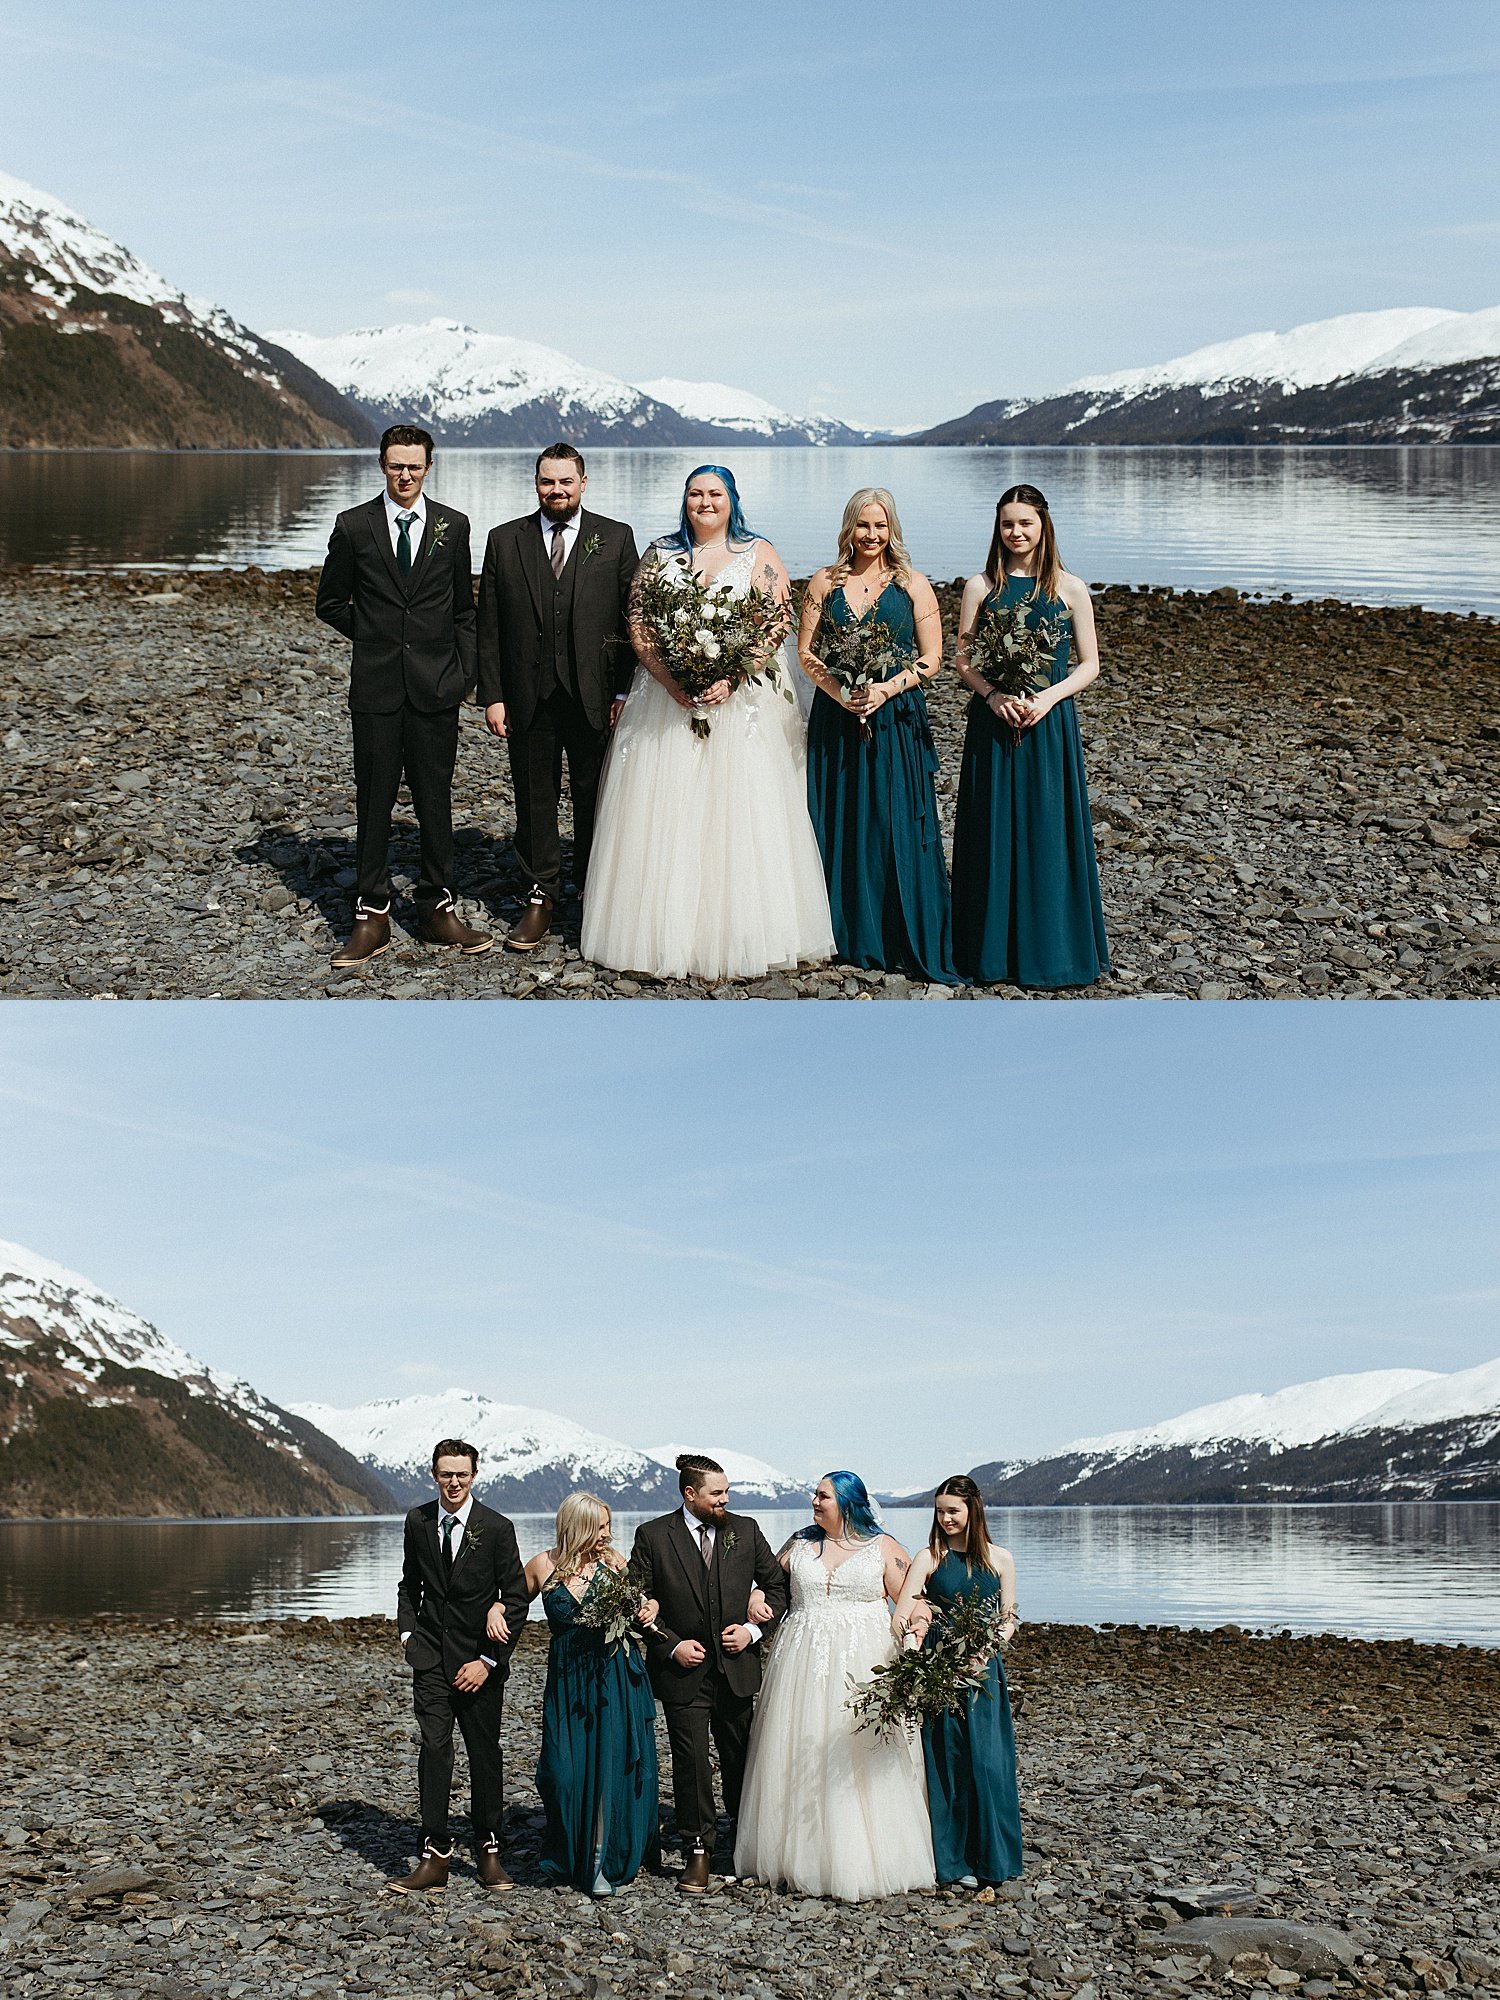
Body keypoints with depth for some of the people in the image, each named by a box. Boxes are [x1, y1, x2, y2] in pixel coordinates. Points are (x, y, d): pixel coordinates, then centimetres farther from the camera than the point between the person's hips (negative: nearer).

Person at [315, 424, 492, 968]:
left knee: (435, 800, 5)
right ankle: (371, 917, 8)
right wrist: (374, 637, 5)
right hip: (375, 684, -1)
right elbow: (331, 602, 12)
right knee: (374, 800, 2)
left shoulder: (452, 526, 6)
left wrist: (464, 669, 4)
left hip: (436, 684, 1)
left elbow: (464, 608, 13)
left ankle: (437, 908, 15)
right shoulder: (353, 526, 3)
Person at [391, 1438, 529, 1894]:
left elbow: (517, 1598, -6)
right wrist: (407, 1631, 3)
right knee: (434, 1746, -8)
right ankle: (435, 1855, -6)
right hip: (431, 1657, 2)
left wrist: (488, 1661, -11)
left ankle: (488, 1849, 19)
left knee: (485, 1753, 5)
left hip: (479, 1659, -2)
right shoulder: (417, 1522, 4)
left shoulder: (496, 1527, -7)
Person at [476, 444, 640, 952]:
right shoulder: (504, 541, 6)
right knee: (534, 799, 7)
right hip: (527, 696, 1)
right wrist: (492, 695, -1)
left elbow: (633, 620, 1)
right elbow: (489, 627, 5)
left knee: (594, 798, 7)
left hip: (594, 695, -1)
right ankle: (541, 896, 17)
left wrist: (626, 692, -5)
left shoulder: (616, 539, 2)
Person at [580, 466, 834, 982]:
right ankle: (666, 934, 5)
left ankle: (740, 939, 1)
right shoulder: (660, 554, 10)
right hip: (667, 698, 2)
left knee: (738, 818, -4)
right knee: (666, 817, 0)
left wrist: (731, 679, -19)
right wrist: (672, 681, -14)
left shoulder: (760, 555, 5)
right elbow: (638, 625, 2)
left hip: (742, 701, -2)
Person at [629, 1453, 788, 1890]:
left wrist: (753, 1629, -5)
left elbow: (777, 1586, 9)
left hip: (737, 1669, 3)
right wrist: (671, 1645, -10)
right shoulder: (653, 1536, -4)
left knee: (741, 1758, 12)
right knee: (691, 1762, -2)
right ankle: (698, 1850, 8)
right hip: (683, 1671, -3)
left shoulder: (745, 1530, 3)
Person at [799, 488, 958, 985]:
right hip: (836, 717, 2)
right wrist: (838, 692, -11)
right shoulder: (825, 582, 7)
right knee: (838, 823, 4)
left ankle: (908, 942, 0)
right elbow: (805, 651, 5)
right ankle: (846, 931, 15)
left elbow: (930, 659, 0)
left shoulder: (913, 586, 2)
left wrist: (884, 690, -14)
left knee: (897, 826, -4)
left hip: (896, 718, -2)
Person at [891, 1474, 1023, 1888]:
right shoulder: (929, 1557, 0)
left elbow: (1009, 1619, 7)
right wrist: (913, 1630, -26)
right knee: (946, 1760, 0)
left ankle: (990, 1854, 14)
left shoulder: (1000, 1559, 5)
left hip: (983, 1668, 1)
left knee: (988, 1760, -1)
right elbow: (899, 1619, -5)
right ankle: (953, 1859, 10)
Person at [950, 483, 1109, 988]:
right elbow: (963, 661, 5)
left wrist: (1048, 697, -12)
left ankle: (1052, 949, 11)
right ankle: (995, 950, 11)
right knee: (994, 832, 3)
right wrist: (994, 695, -13)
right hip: (993, 722, 1)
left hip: (1051, 721, -1)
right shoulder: (980, 586, 5)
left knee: (1050, 832, 1)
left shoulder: (1070, 588, 3)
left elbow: (1088, 665, 4)